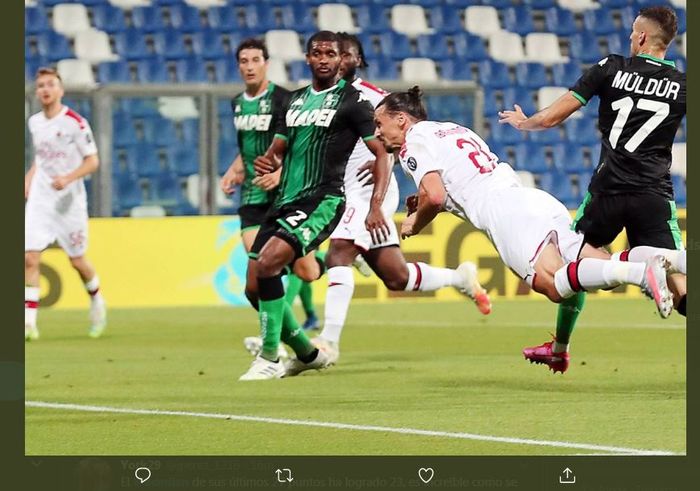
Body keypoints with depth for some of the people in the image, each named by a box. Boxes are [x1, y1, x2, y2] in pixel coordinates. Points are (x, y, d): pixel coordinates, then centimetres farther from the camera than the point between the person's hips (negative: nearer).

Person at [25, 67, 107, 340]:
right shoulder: (34, 122, 7)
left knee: (77, 260, 7)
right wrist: (28, 179, 9)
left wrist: (68, 178, -24)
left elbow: (92, 161, -9)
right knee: (30, 257, -11)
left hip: (68, 199, -4)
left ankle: (96, 300, 37)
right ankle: (29, 321, -13)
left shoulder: (75, 123, -11)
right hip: (39, 198, 4)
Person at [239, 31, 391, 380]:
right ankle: (307, 354, 21)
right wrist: (267, 162, -3)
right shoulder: (295, 100, 18)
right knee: (254, 287, 2)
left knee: (268, 261, -27)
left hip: (323, 200, -7)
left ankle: (269, 358, -18)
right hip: (285, 201, 7)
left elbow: (381, 153, -4)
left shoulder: (352, 100, -1)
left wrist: (376, 207, -15)